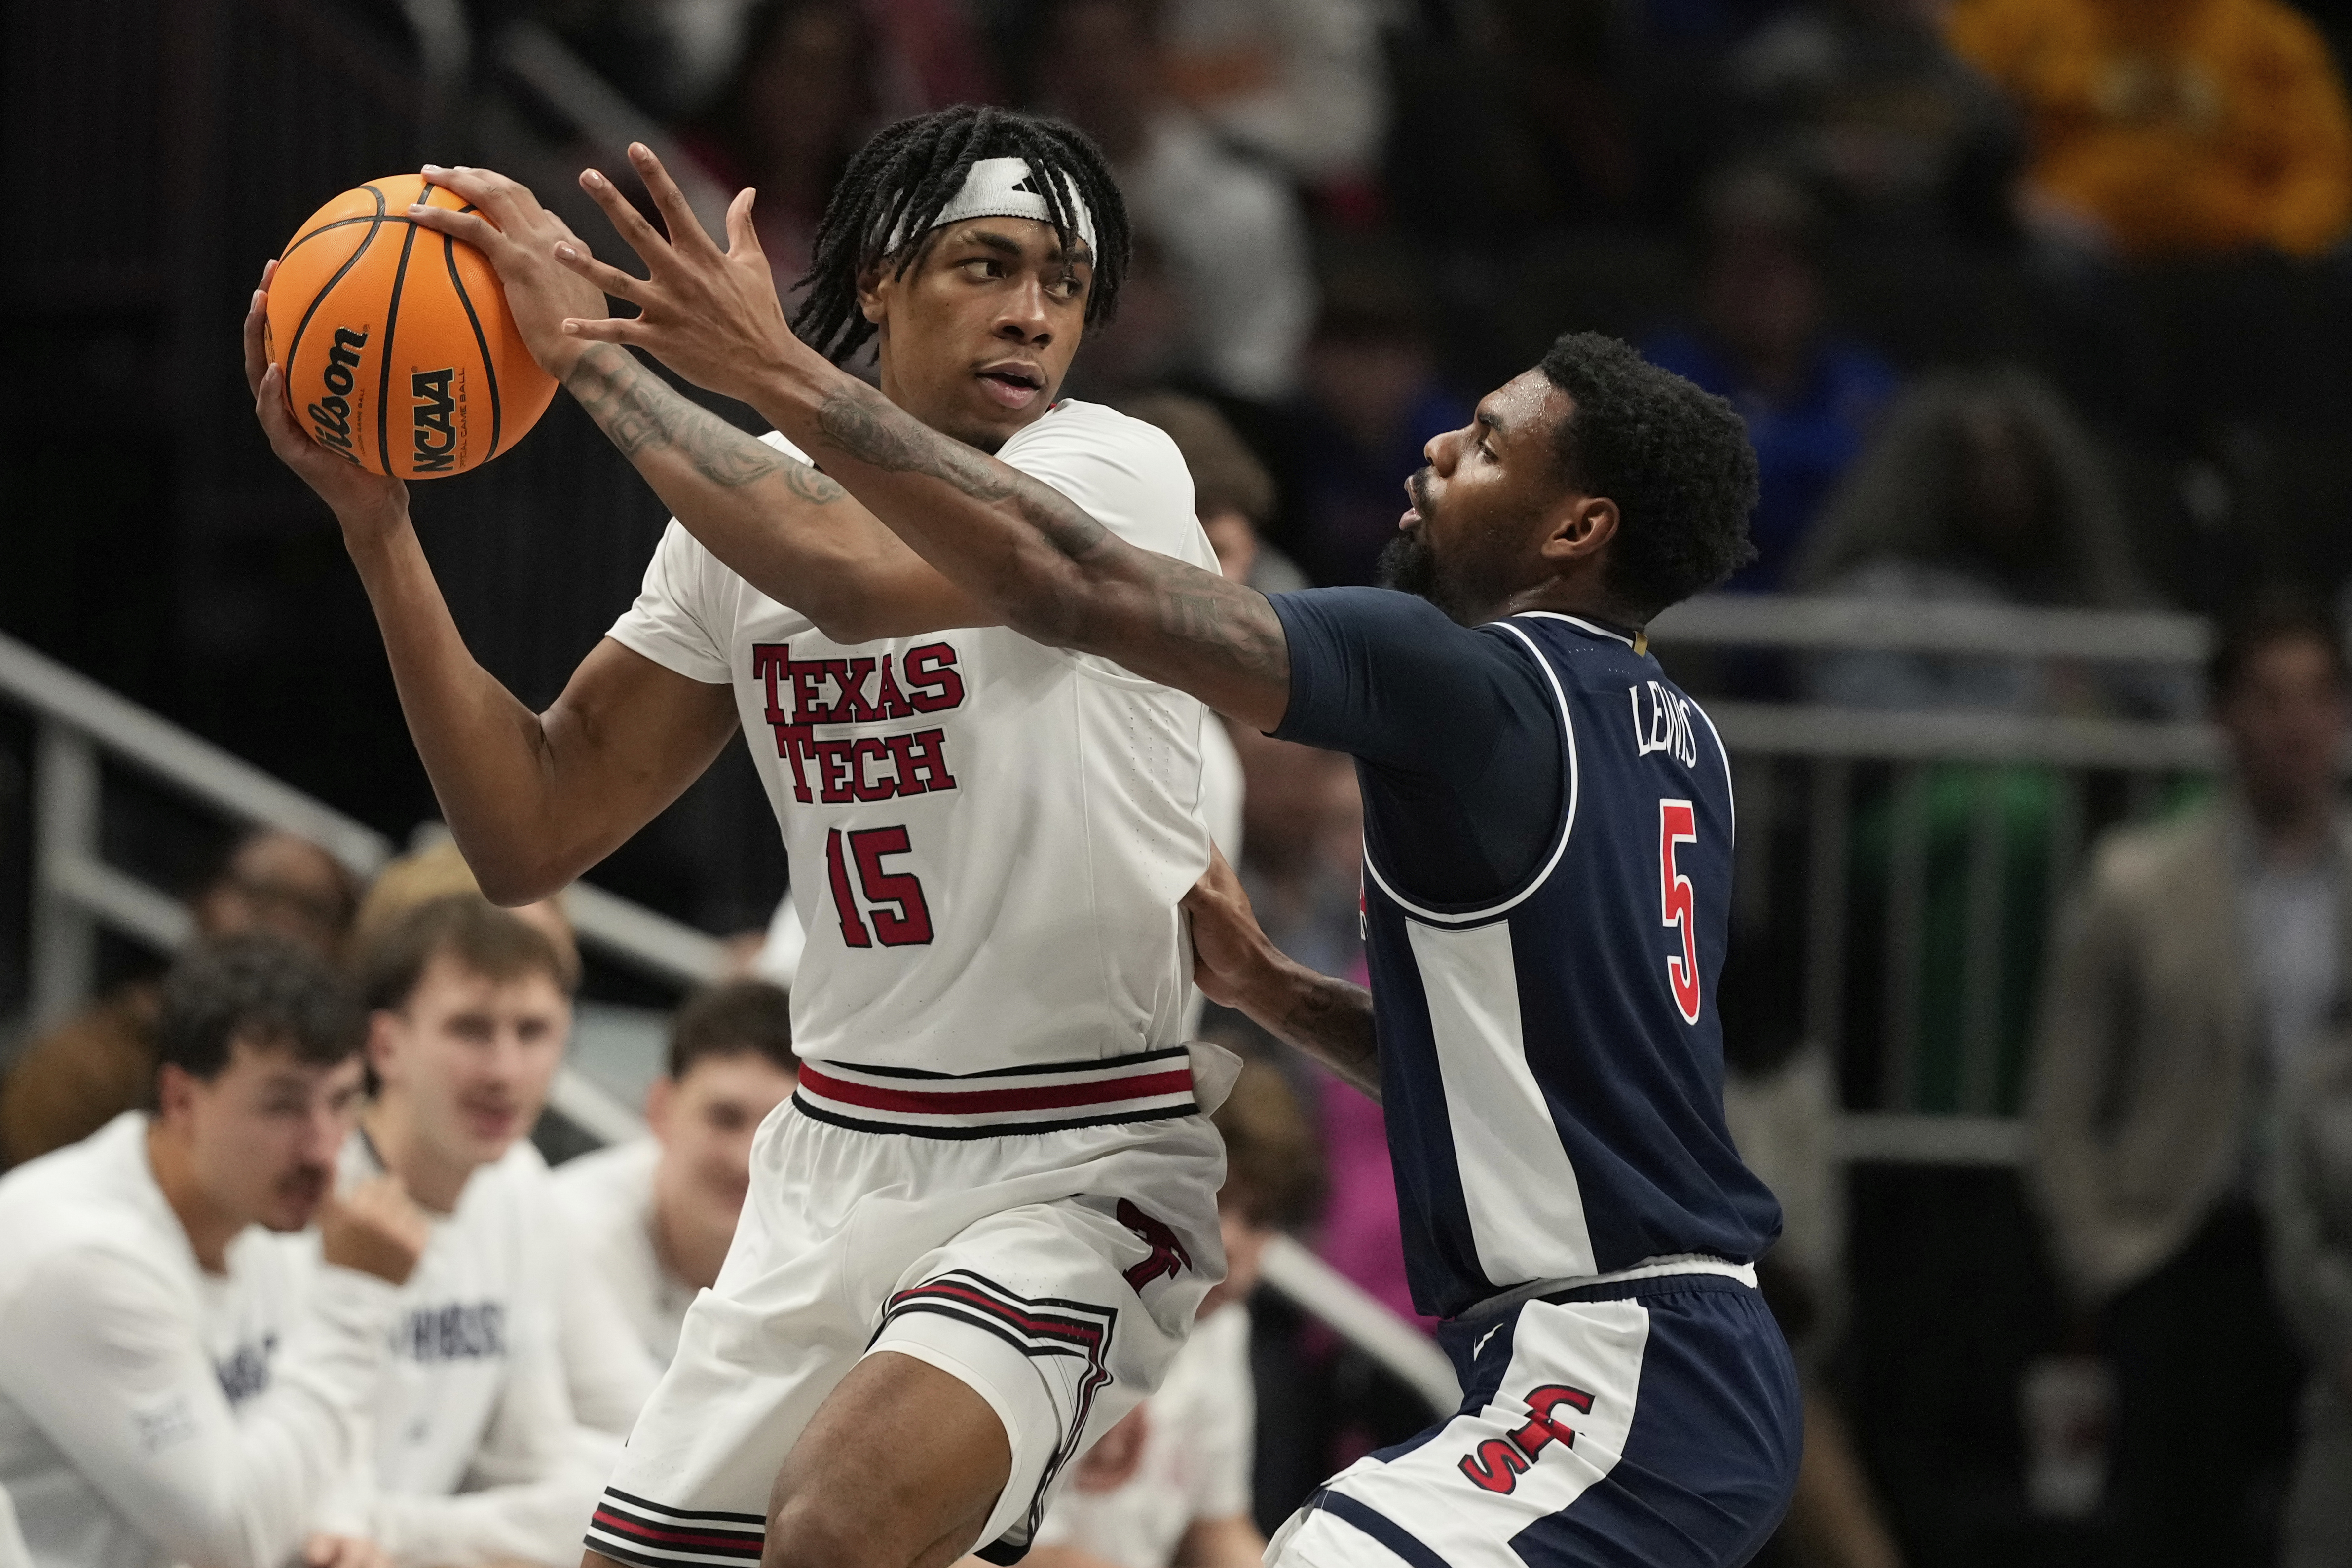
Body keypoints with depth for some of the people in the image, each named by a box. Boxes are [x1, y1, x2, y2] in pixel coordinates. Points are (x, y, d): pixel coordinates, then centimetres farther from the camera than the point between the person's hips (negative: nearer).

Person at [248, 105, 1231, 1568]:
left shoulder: (1117, 472, -13)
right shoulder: (753, 501, 6)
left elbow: (862, 570, -33)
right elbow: (534, 830, 6)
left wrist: (590, 346, -23)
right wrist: (377, 521, -4)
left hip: (1079, 1171, -7)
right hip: (841, 1158, 7)